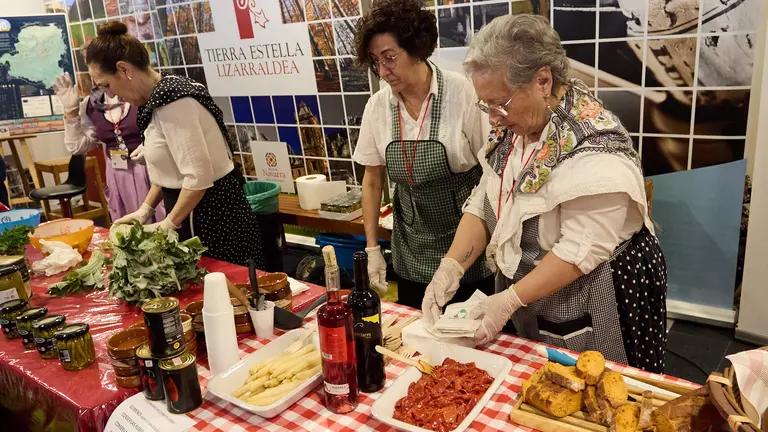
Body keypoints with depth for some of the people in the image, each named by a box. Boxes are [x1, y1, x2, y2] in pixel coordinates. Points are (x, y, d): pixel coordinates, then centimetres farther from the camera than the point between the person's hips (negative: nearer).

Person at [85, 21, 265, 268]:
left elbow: (199, 178, -25)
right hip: (195, 209, 10)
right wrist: (145, 210, 9)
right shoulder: (159, 98, 8)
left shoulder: (171, 101, -21)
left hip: (211, 212, -10)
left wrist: (166, 226, -14)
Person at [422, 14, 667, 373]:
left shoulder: (594, 145, -27)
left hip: (597, 303, -7)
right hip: (531, 305, 7)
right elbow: (483, 205, -1)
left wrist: (509, 300, -26)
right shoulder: (512, 129, -1)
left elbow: (582, 249, -27)